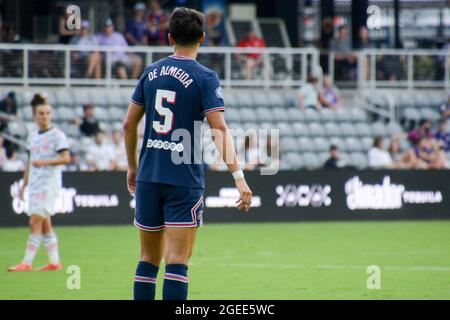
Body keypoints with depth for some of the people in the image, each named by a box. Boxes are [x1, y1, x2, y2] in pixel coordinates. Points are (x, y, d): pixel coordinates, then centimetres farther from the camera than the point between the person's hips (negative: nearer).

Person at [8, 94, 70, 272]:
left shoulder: (56, 135, -5)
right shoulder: (32, 138, 15)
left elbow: (66, 158, -12)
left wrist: (44, 162, -22)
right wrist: (24, 184, 20)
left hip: (49, 183, -7)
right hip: (35, 184, 7)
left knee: (35, 222, -13)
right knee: (45, 224, 8)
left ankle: (27, 263, -15)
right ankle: (54, 262, 13)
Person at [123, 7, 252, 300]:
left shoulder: (151, 73, 9)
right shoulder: (205, 78, -6)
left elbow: (129, 124, 14)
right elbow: (219, 129, -15)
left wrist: (133, 167, 26)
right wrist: (239, 176, -17)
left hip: (148, 177, 5)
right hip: (184, 180, -5)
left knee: (149, 259, 12)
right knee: (177, 262, -6)